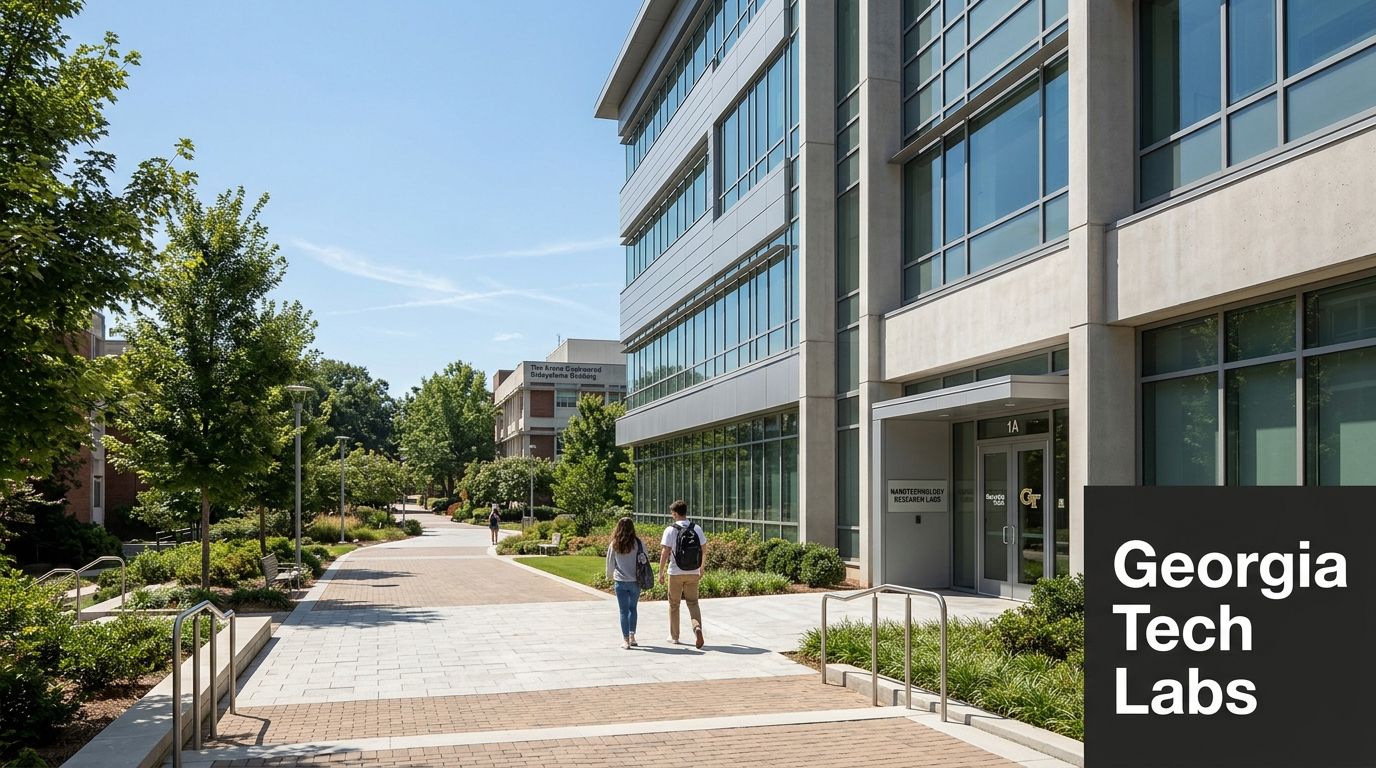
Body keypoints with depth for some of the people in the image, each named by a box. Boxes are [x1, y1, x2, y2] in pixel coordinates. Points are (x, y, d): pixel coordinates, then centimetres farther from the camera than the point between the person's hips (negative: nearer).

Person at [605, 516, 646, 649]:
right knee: (632, 608, 18)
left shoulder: (614, 545, -5)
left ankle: (626, 639, 4)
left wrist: (610, 576, 23)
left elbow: (610, 564, 4)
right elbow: (645, 561, 0)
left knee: (623, 610, 6)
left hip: (621, 582, -1)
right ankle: (632, 636, 16)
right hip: (635, 582, 1)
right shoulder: (638, 543, -6)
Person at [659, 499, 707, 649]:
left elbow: (665, 553, -13)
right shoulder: (697, 529, 1)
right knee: (693, 603, 10)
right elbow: (704, 550, 6)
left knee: (674, 604, 13)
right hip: (693, 573, 3)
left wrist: (661, 573, -5)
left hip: (675, 573, -3)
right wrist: (701, 568, 19)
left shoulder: (670, 530, -10)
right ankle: (697, 627, -16)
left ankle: (674, 636, 22)